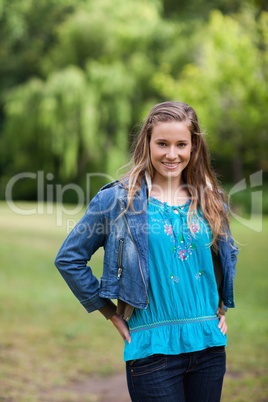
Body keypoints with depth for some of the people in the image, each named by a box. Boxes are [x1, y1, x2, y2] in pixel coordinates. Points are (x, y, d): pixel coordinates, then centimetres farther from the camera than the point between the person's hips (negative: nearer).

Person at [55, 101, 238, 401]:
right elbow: (69, 258, 1)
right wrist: (111, 313, 0)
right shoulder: (118, 200, -4)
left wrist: (221, 308, 15)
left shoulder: (209, 200, 8)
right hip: (153, 349, -4)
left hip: (209, 345, 4)